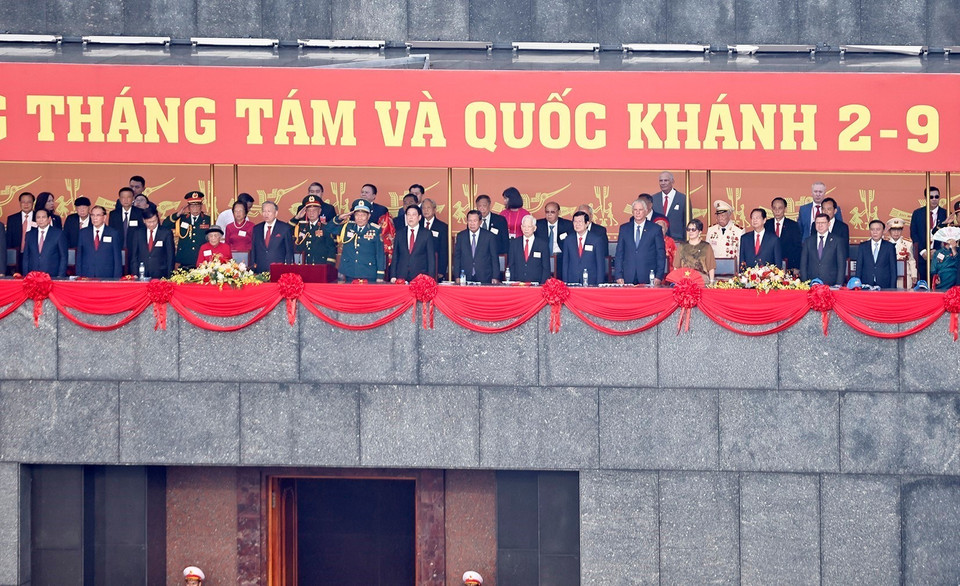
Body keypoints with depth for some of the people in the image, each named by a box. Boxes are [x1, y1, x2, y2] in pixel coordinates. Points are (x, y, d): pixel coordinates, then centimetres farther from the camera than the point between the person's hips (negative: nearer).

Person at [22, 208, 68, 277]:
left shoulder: (58, 233, 2)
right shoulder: (29, 235, 13)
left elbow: (63, 257, 1)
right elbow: (26, 258, 13)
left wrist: (60, 276, -7)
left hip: (52, 277, -3)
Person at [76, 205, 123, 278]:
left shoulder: (114, 233, 4)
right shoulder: (83, 233, 11)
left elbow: (117, 258, 3)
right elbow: (79, 257, 12)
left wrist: (116, 279, -4)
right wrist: (78, 276, 4)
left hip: (107, 278, -2)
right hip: (86, 277, 2)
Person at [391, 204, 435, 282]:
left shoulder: (427, 234, 5)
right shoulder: (399, 234, 12)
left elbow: (431, 258, 3)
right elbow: (395, 257, 12)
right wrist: (393, 276, 2)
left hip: (420, 278, -2)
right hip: (401, 277, 2)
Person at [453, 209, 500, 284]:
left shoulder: (490, 236, 2)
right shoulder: (460, 236, 9)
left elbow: (495, 258, 3)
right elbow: (457, 257, 10)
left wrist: (495, 278, -4)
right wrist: (457, 277, 2)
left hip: (484, 279, -2)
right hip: (465, 279, 2)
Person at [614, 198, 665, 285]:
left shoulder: (655, 228, 4)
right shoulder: (624, 228, 11)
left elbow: (661, 254, 3)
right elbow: (619, 253, 10)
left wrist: (659, 277, -5)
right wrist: (618, 276, 1)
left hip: (648, 278, -2)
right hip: (628, 277, 2)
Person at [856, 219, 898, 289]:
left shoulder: (890, 247, 6)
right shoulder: (862, 247, 11)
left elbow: (893, 269, 4)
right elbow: (859, 268, 10)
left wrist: (893, 288, -3)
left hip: (884, 287, -1)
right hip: (866, 287, 1)